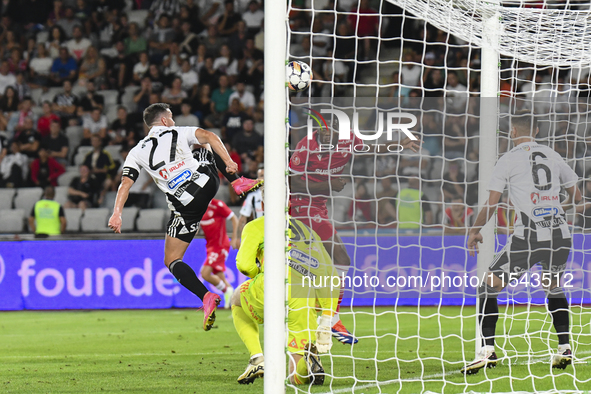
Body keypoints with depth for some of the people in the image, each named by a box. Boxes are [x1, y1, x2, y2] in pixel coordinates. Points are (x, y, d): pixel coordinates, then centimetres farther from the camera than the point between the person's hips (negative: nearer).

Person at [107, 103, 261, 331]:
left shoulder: (137, 152, 11)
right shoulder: (179, 134, 10)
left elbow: (125, 184, 1)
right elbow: (208, 137, -6)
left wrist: (117, 213, -5)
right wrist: (228, 162, -11)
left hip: (187, 207, -2)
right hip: (208, 183, 2)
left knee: (172, 261, 6)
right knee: (204, 147, 34)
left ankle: (206, 296, -19)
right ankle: (240, 183, 23)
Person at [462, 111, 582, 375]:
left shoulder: (509, 159, 2)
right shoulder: (552, 156, 14)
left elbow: (491, 206, 0)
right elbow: (576, 196, 24)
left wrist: (475, 231, 16)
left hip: (528, 237, -5)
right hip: (560, 234, 5)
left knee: (489, 287, 4)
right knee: (553, 287, 28)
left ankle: (487, 350, -9)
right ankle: (564, 349, 18)